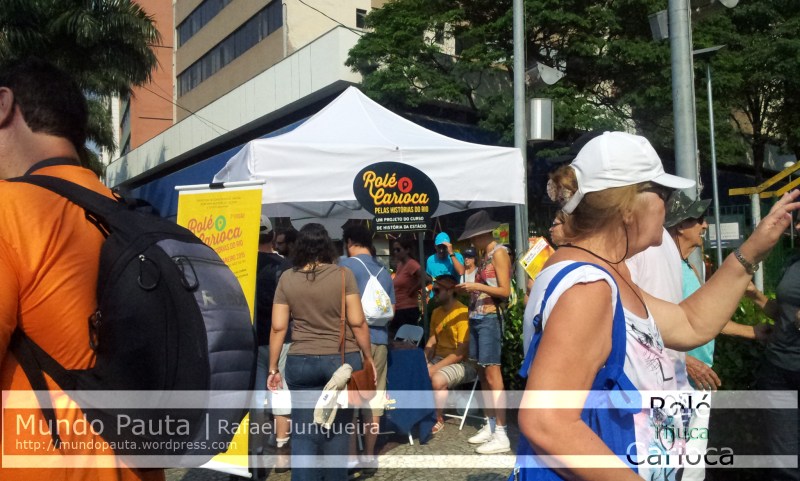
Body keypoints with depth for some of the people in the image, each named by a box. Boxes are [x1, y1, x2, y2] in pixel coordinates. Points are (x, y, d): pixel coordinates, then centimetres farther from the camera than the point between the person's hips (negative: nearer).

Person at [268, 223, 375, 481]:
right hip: (343, 360, -1)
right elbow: (357, 322, -7)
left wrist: (273, 368, 6)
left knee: (303, 434, 8)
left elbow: (278, 327, -1)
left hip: (302, 362, 1)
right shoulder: (343, 275, -5)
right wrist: (368, 357, 5)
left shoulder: (287, 278, 0)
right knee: (338, 430, 14)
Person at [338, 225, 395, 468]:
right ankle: (369, 455, 15)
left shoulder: (346, 264, -3)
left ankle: (351, 455, 4)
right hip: (380, 339, 6)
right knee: (373, 399, 8)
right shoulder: (384, 272, 14)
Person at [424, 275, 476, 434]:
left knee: (437, 379, -33)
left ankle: (439, 419, -9)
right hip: (439, 359, 7)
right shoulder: (436, 312, 9)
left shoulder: (463, 313, -16)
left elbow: (462, 352, -21)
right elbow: (431, 342, 10)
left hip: (462, 363, -7)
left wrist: (434, 368, -23)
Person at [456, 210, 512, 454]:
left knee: (492, 374, -8)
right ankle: (490, 426, 20)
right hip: (477, 318, 9)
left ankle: (501, 435, -4)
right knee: (482, 374, 11)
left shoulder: (499, 253, -8)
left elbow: (505, 291, -14)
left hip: (490, 319, -9)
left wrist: (477, 286, -12)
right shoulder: (486, 254, 17)